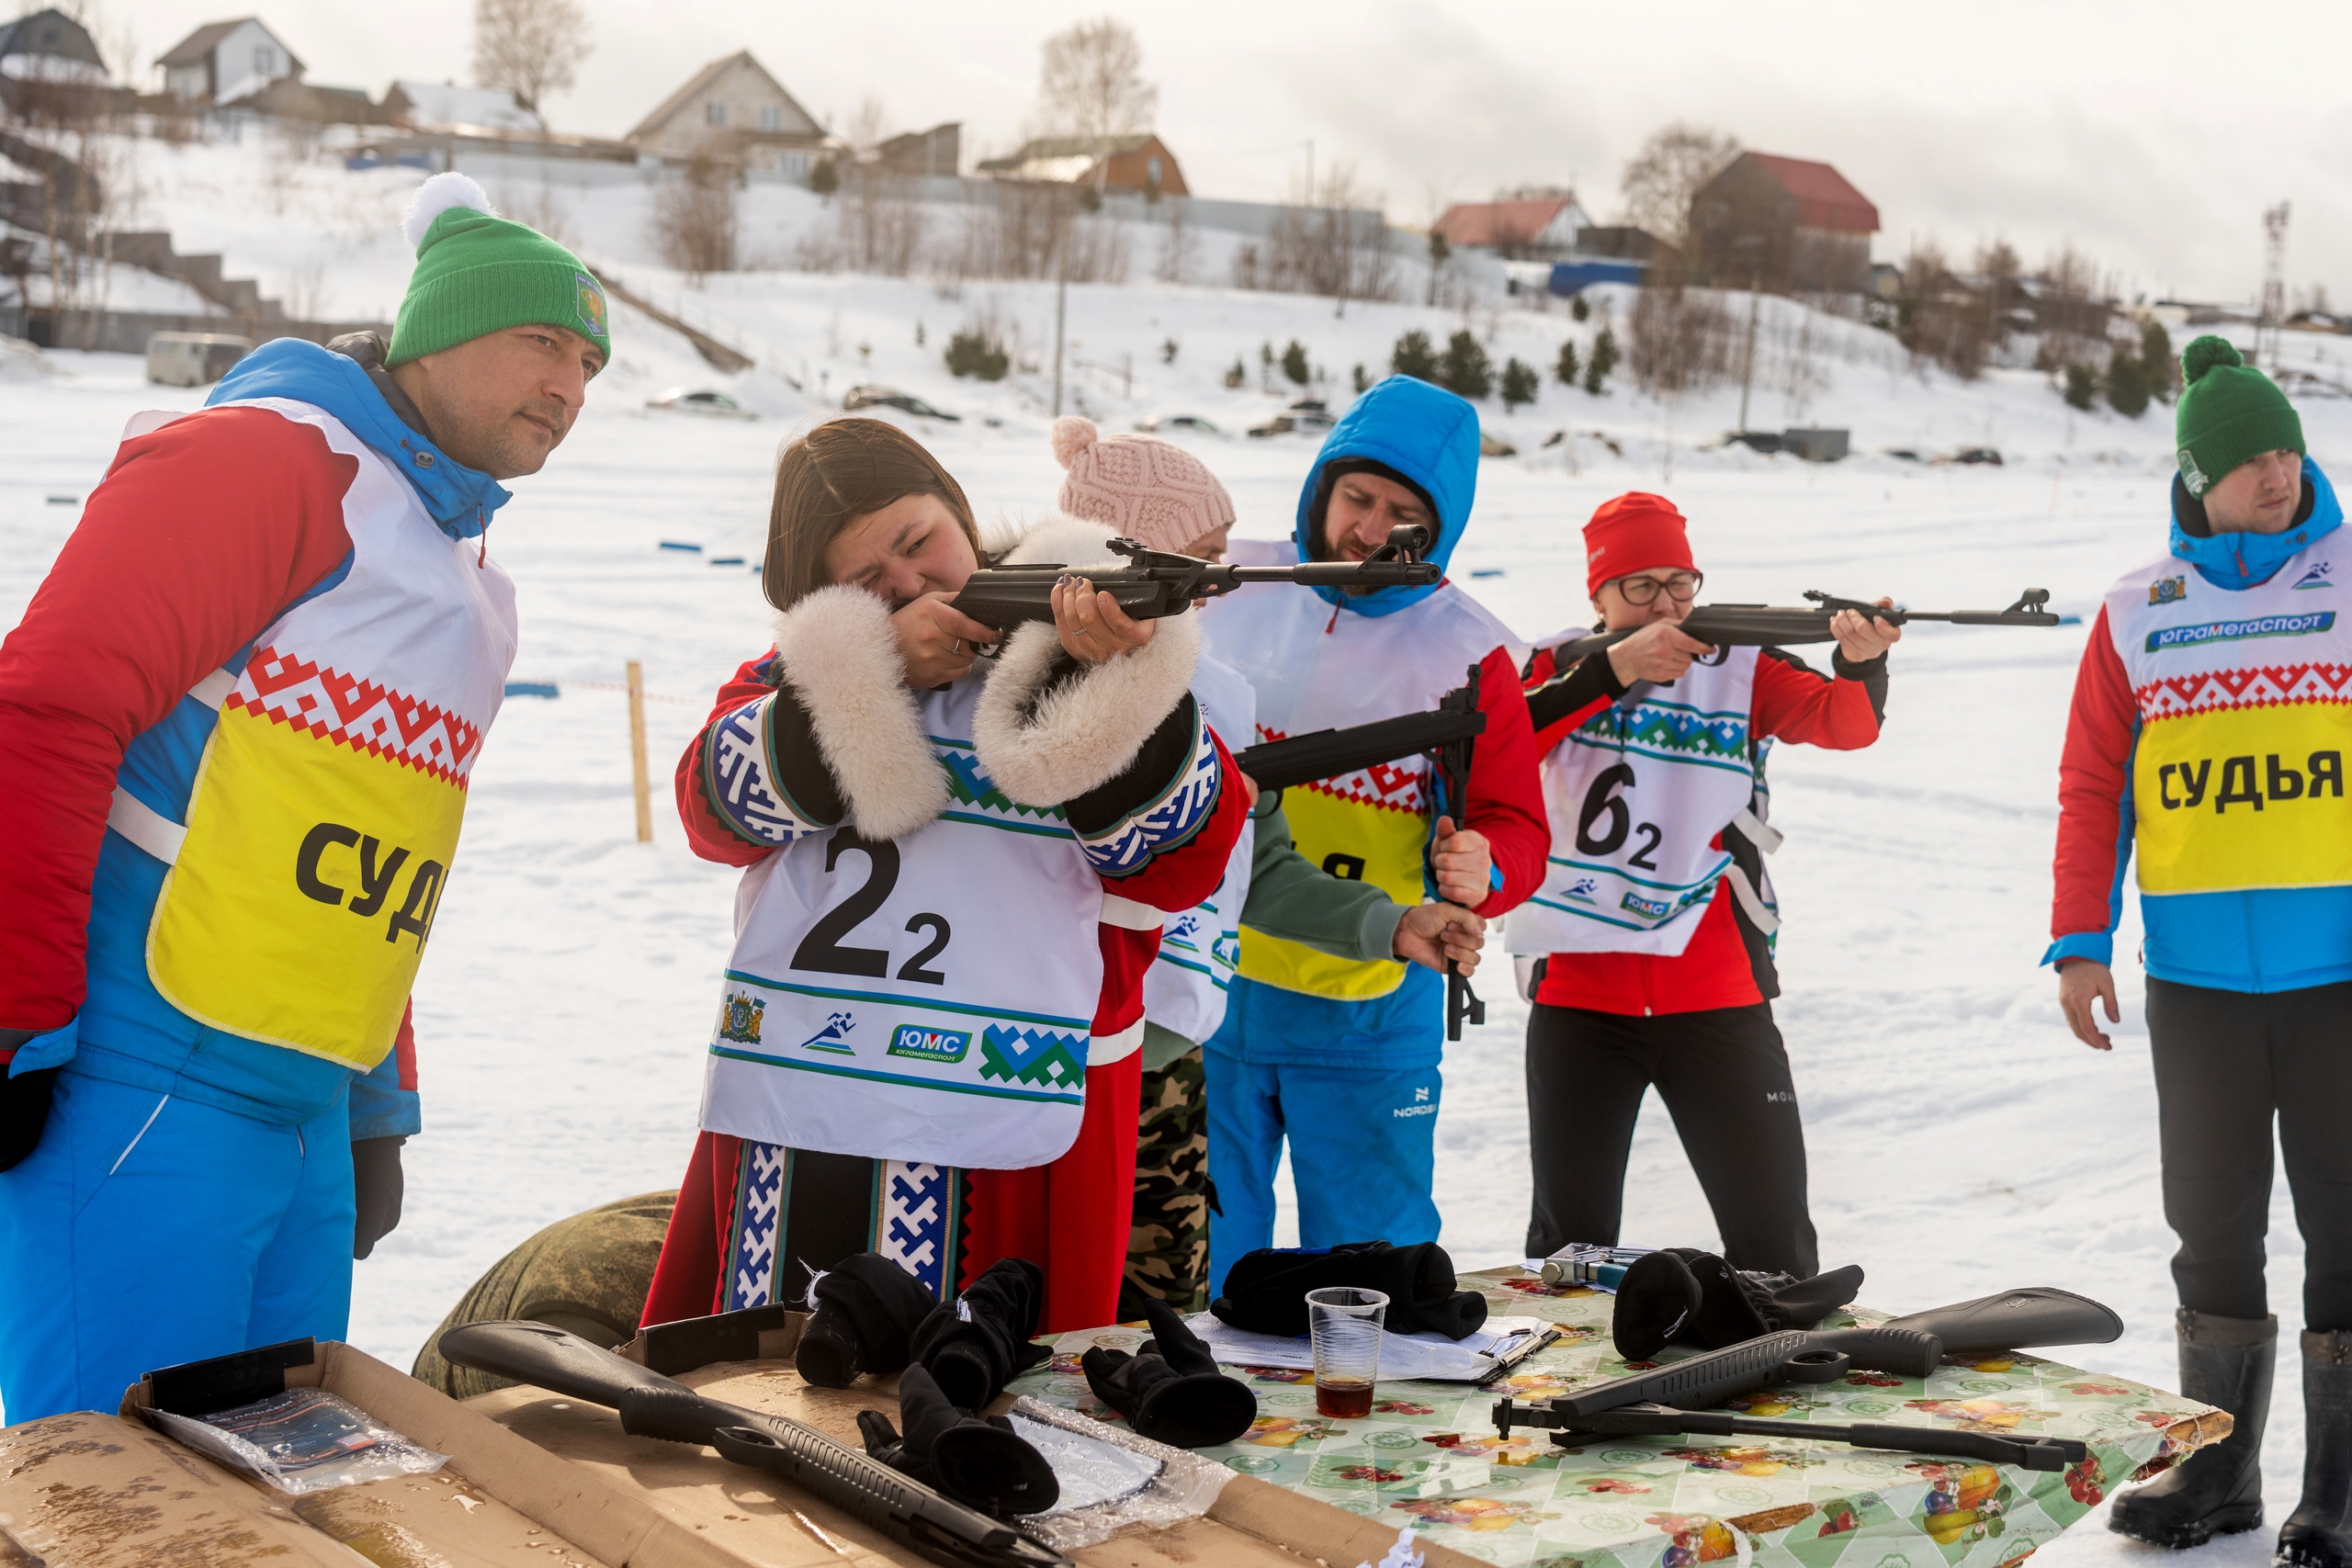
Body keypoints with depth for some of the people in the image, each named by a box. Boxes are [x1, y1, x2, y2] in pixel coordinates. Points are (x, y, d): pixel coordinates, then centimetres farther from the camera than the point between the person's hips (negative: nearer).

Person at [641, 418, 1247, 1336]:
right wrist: (878, 665, -11)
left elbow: (1180, 844, -8)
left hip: (999, 1126, -3)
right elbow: (722, 803, -3)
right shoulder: (805, 669, 15)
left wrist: (1104, 670, -24)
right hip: (790, 1106, 3)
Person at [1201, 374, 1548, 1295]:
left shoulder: (1466, 651, -3)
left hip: (1369, 1011, -1)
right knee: (1197, 1264, 12)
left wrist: (1481, 869, -21)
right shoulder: (1234, 590, 1)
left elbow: (1516, 826, 0)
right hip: (1207, 987, 2)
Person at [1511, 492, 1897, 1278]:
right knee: (1570, 1236, 9)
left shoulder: (1741, 666, 3)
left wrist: (1862, 664, -35)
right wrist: (1612, 669, -24)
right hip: (1578, 990, 0)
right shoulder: (1559, 668, 4)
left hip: (1715, 994, 0)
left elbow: (1844, 722, -13)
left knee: (1773, 1240, -1)